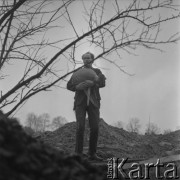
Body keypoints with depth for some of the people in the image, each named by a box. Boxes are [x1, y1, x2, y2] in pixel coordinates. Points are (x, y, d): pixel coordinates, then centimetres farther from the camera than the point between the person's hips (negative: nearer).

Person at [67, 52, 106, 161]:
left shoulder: (97, 72, 15)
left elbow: (102, 83, -6)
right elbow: (69, 86, 5)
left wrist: (92, 83, -28)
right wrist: (77, 87, -19)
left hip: (93, 102, 1)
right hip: (80, 102, -1)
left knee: (95, 128, -7)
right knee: (80, 127, -16)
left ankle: (92, 154, 2)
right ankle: (79, 153, -13)